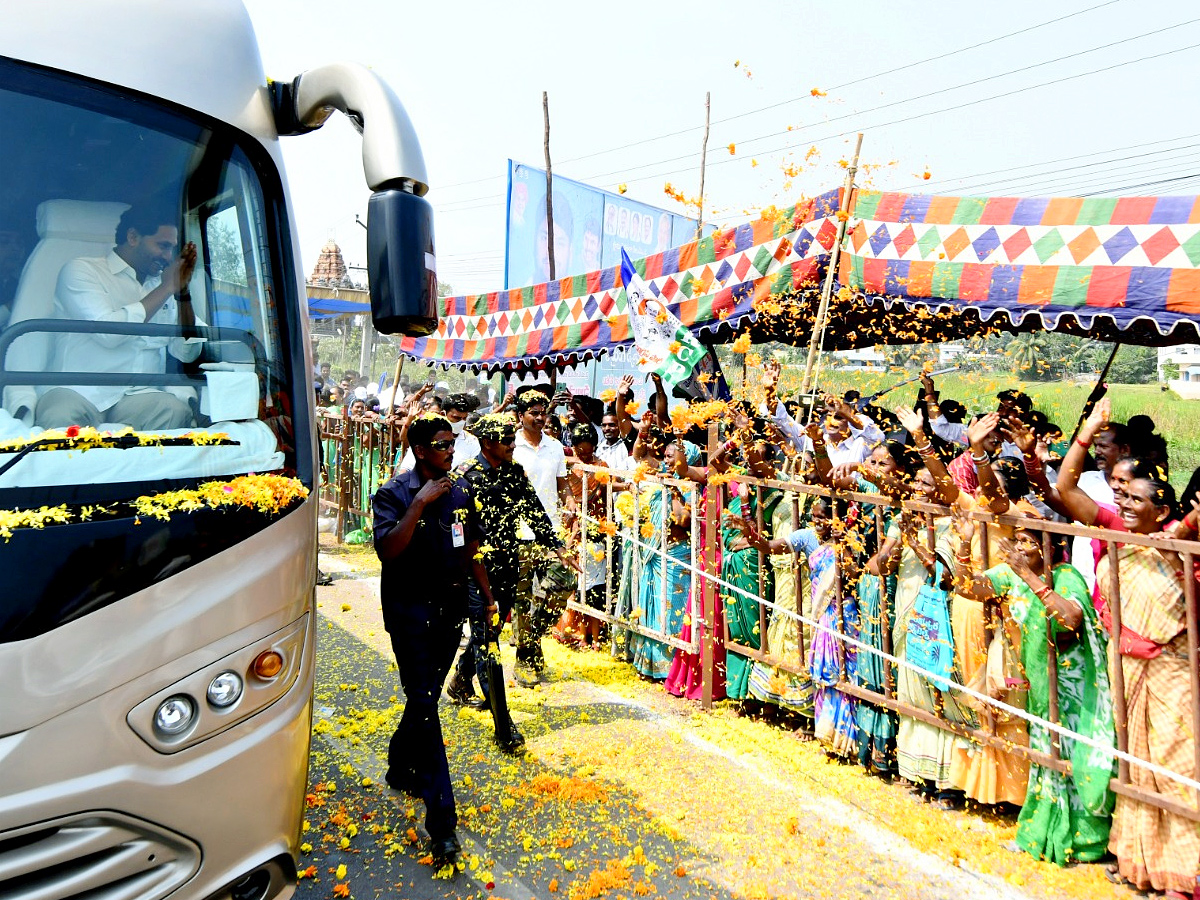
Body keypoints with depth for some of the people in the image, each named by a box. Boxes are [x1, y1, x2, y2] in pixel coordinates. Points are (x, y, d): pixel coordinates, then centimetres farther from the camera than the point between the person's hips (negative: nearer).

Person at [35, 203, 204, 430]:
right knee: (61, 418, -38)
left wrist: (182, 291, 1)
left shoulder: (160, 284, 18)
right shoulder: (81, 270, 3)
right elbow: (107, 332, -17)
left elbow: (187, 353, 11)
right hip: (81, 391, -4)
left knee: (178, 410, -30)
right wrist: (167, 288, -7)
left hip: (140, 394, 4)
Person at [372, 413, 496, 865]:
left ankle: (400, 768, 42)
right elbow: (387, 550, -24)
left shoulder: (461, 490, 7)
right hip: (410, 610, -6)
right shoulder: (394, 493, -10)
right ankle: (442, 821, -7)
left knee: (426, 696, 17)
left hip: (451, 607, 6)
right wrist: (420, 503, -27)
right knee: (423, 702, -9)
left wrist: (488, 596, 14)